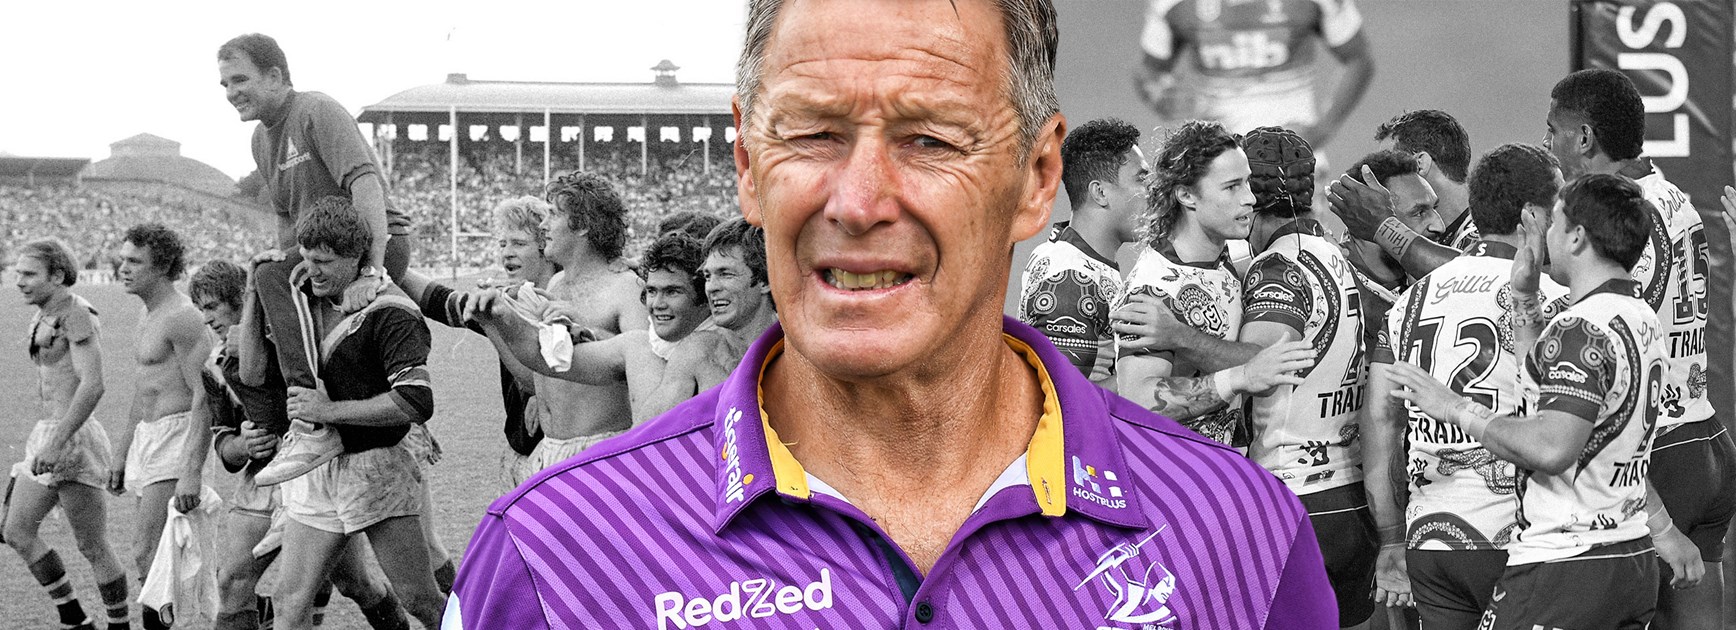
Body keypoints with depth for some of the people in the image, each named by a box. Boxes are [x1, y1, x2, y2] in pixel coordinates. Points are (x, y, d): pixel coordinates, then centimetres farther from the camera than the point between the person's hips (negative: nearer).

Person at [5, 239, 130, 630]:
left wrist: (56, 444, -28)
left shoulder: (76, 315, -14)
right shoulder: (45, 316, 14)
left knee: (92, 547, -3)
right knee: (17, 531, 6)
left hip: (73, 439, -10)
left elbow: (93, 386, -24)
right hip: (46, 436, 10)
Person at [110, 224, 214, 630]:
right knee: (163, 554, 9)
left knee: (147, 554, -13)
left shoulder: (183, 318, -14)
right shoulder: (149, 317, 17)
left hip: (177, 437, -10)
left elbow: (203, 397, -20)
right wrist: (122, 455, 26)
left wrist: (192, 472, -26)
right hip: (147, 438, 10)